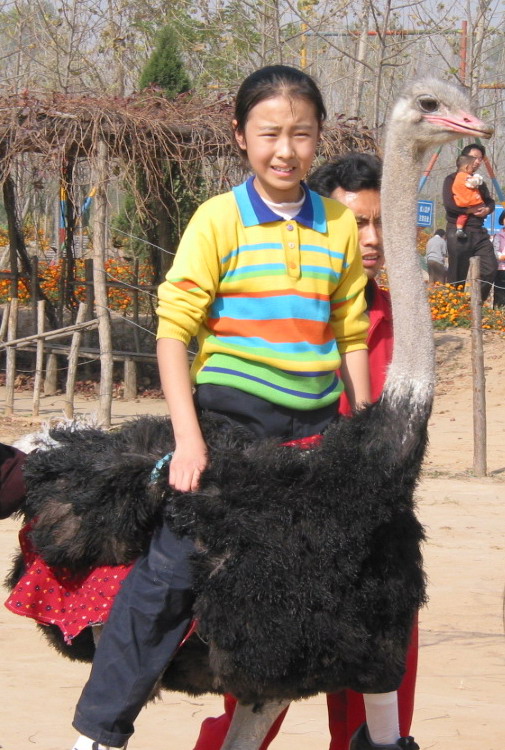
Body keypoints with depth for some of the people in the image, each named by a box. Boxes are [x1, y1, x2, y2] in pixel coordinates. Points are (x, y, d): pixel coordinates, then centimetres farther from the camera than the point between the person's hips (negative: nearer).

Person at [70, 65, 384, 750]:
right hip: (229, 417, -4)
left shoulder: (339, 227, 6)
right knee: (172, 569, -9)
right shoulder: (219, 220, -6)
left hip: (316, 424, 4)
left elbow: (350, 334, 12)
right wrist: (187, 436, -15)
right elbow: (174, 328, -9)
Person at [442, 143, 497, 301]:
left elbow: (490, 202, 19)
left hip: (479, 232, 7)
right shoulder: (452, 180, -1)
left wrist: (487, 209, -6)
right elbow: (449, 204, -14)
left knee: (490, 268, -4)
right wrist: (473, 210, -10)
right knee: (458, 274, -5)